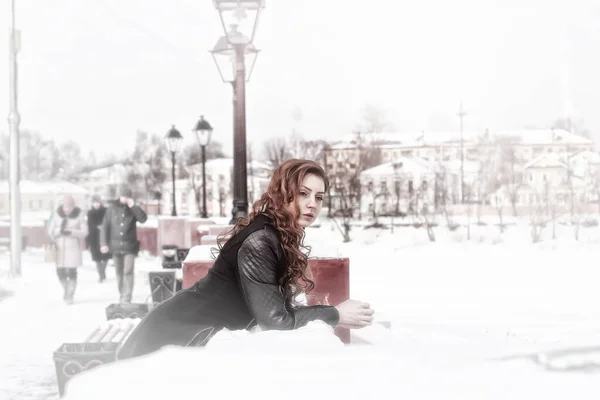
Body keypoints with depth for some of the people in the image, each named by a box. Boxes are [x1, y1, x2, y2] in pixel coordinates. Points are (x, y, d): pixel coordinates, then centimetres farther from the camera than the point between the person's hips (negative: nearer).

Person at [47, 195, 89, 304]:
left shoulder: (78, 215, -6)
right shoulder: (57, 214, -1)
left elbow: (84, 232, -7)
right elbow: (51, 230, 0)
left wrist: (71, 232, -21)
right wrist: (60, 230, -20)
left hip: (73, 247, -2)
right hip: (60, 247, 2)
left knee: (72, 271, -6)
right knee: (60, 271, 4)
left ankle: (70, 295, 3)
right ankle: (66, 289, 31)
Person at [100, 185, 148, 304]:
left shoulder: (133, 209, 2)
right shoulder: (112, 208, 1)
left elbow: (143, 219, -13)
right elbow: (105, 226, 1)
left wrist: (133, 206, -19)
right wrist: (104, 243, -5)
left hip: (130, 246, -2)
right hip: (116, 246, 2)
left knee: (128, 272, -11)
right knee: (119, 273, 11)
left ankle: (127, 298, -12)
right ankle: (121, 295, 25)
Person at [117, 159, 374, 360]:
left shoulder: (284, 236, 4)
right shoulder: (260, 242, -26)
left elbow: (278, 305, 5)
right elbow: (275, 319, -26)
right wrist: (335, 315, -18)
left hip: (204, 340, 10)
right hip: (175, 339, -10)